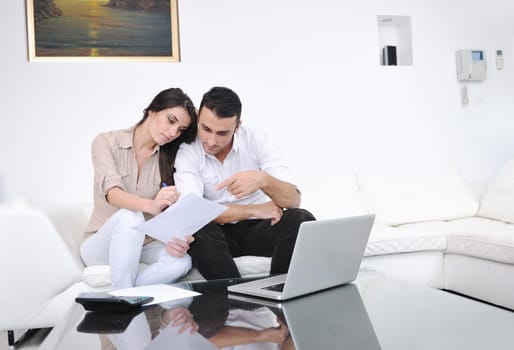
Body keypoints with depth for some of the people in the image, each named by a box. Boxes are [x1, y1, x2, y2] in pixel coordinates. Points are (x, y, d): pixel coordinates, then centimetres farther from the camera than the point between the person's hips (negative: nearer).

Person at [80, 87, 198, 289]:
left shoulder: (169, 157, 2)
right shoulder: (106, 142, -7)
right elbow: (112, 193, -25)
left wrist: (175, 238, -31)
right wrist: (151, 206, -46)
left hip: (143, 245, 3)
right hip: (101, 245, -2)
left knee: (181, 261, -31)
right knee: (129, 215, -36)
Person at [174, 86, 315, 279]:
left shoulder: (257, 141, -12)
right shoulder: (187, 152, -15)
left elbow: (293, 199, -21)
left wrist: (263, 180, -43)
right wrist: (254, 210, -24)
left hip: (258, 227, 1)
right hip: (219, 232, -1)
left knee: (300, 220, -28)